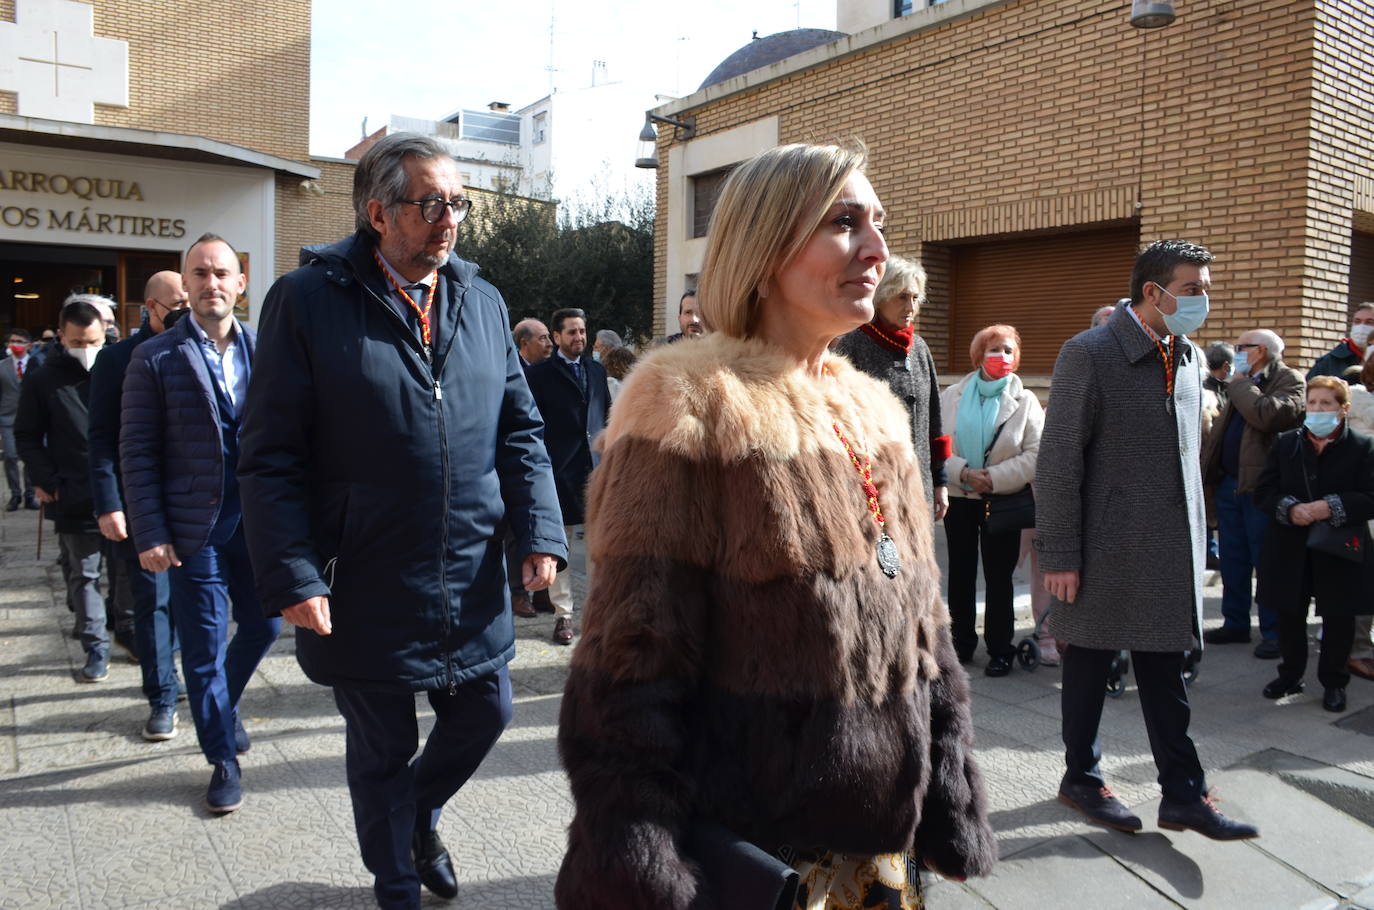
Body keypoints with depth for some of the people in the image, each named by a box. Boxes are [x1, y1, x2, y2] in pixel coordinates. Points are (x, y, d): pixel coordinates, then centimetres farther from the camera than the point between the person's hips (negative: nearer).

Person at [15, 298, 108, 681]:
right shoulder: (44, 379, 2)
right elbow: (27, 436, 9)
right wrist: (45, 480, -1)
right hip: (74, 498, 0)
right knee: (82, 574, 4)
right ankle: (96, 647, 13)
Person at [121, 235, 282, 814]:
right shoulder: (156, 358, -3)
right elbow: (137, 452, -4)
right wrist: (150, 534, -9)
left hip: (259, 521, 3)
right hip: (195, 529, -3)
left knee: (263, 625, 13)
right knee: (204, 647, 6)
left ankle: (223, 703, 43)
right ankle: (223, 760, 23)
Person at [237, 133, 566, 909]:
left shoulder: (483, 303, 5)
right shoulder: (308, 300, -9)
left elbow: (520, 431, 7)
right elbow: (273, 457, -10)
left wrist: (541, 533, -5)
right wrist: (293, 577, -16)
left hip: (472, 583, 4)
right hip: (367, 588, -4)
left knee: (485, 713, 17)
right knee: (383, 748, 14)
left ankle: (420, 816, 49)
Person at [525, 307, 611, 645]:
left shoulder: (596, 370, 15)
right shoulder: (540, 374, 0)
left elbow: (607, 415, 16)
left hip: (597, 467, 4)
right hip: (560, 469, -4)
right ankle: (563, 614, 12)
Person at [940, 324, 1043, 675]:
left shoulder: (1025, 400, 0)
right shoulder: (951, 396, 3)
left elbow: (1036, 454, -8)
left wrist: (993, 478, -17)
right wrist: (964, 473, -18)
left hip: (1003, 500, -2)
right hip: (959, 498, 2)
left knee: (999, 577, 3)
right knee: (960, 573, 10)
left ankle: (1000, 649, 14)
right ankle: (961, 641, 23)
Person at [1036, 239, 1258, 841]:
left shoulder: (1189, 357, 9)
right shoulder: (1088, 354, -13)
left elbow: (1189, 453, 16)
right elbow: (1058, 462, -14)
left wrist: (1194, 537, 13)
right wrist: (1060, 555, -15)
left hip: (1170, 553, 6)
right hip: (1104, 550, -6)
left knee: (1165, 677, 12)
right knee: (1088, 669, 10)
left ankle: (1183, 796, 22)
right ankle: (1081, 779, 28)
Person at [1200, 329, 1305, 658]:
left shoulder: (1289, 380, -8)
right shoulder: (1246, 383, 17)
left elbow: (1269, 415, -27)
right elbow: (1223, 427, 20)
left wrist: (1239, 385, -13)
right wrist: (1209, 468, 10)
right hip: (1229, 483, 8)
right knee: (1233, 560, 14)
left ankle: (1274, 632, 11)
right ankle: (1235, 623, 25)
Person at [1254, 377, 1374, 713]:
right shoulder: (1285, 443, 4)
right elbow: (1264, 491, 2)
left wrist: (1331, 507, -22)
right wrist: (1289, 509, -16)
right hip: (1291, 549, 3)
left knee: (1338, 619, 8)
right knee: (1290, 616, 13)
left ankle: (1334, 682, 24)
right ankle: (1290, 675, 29)